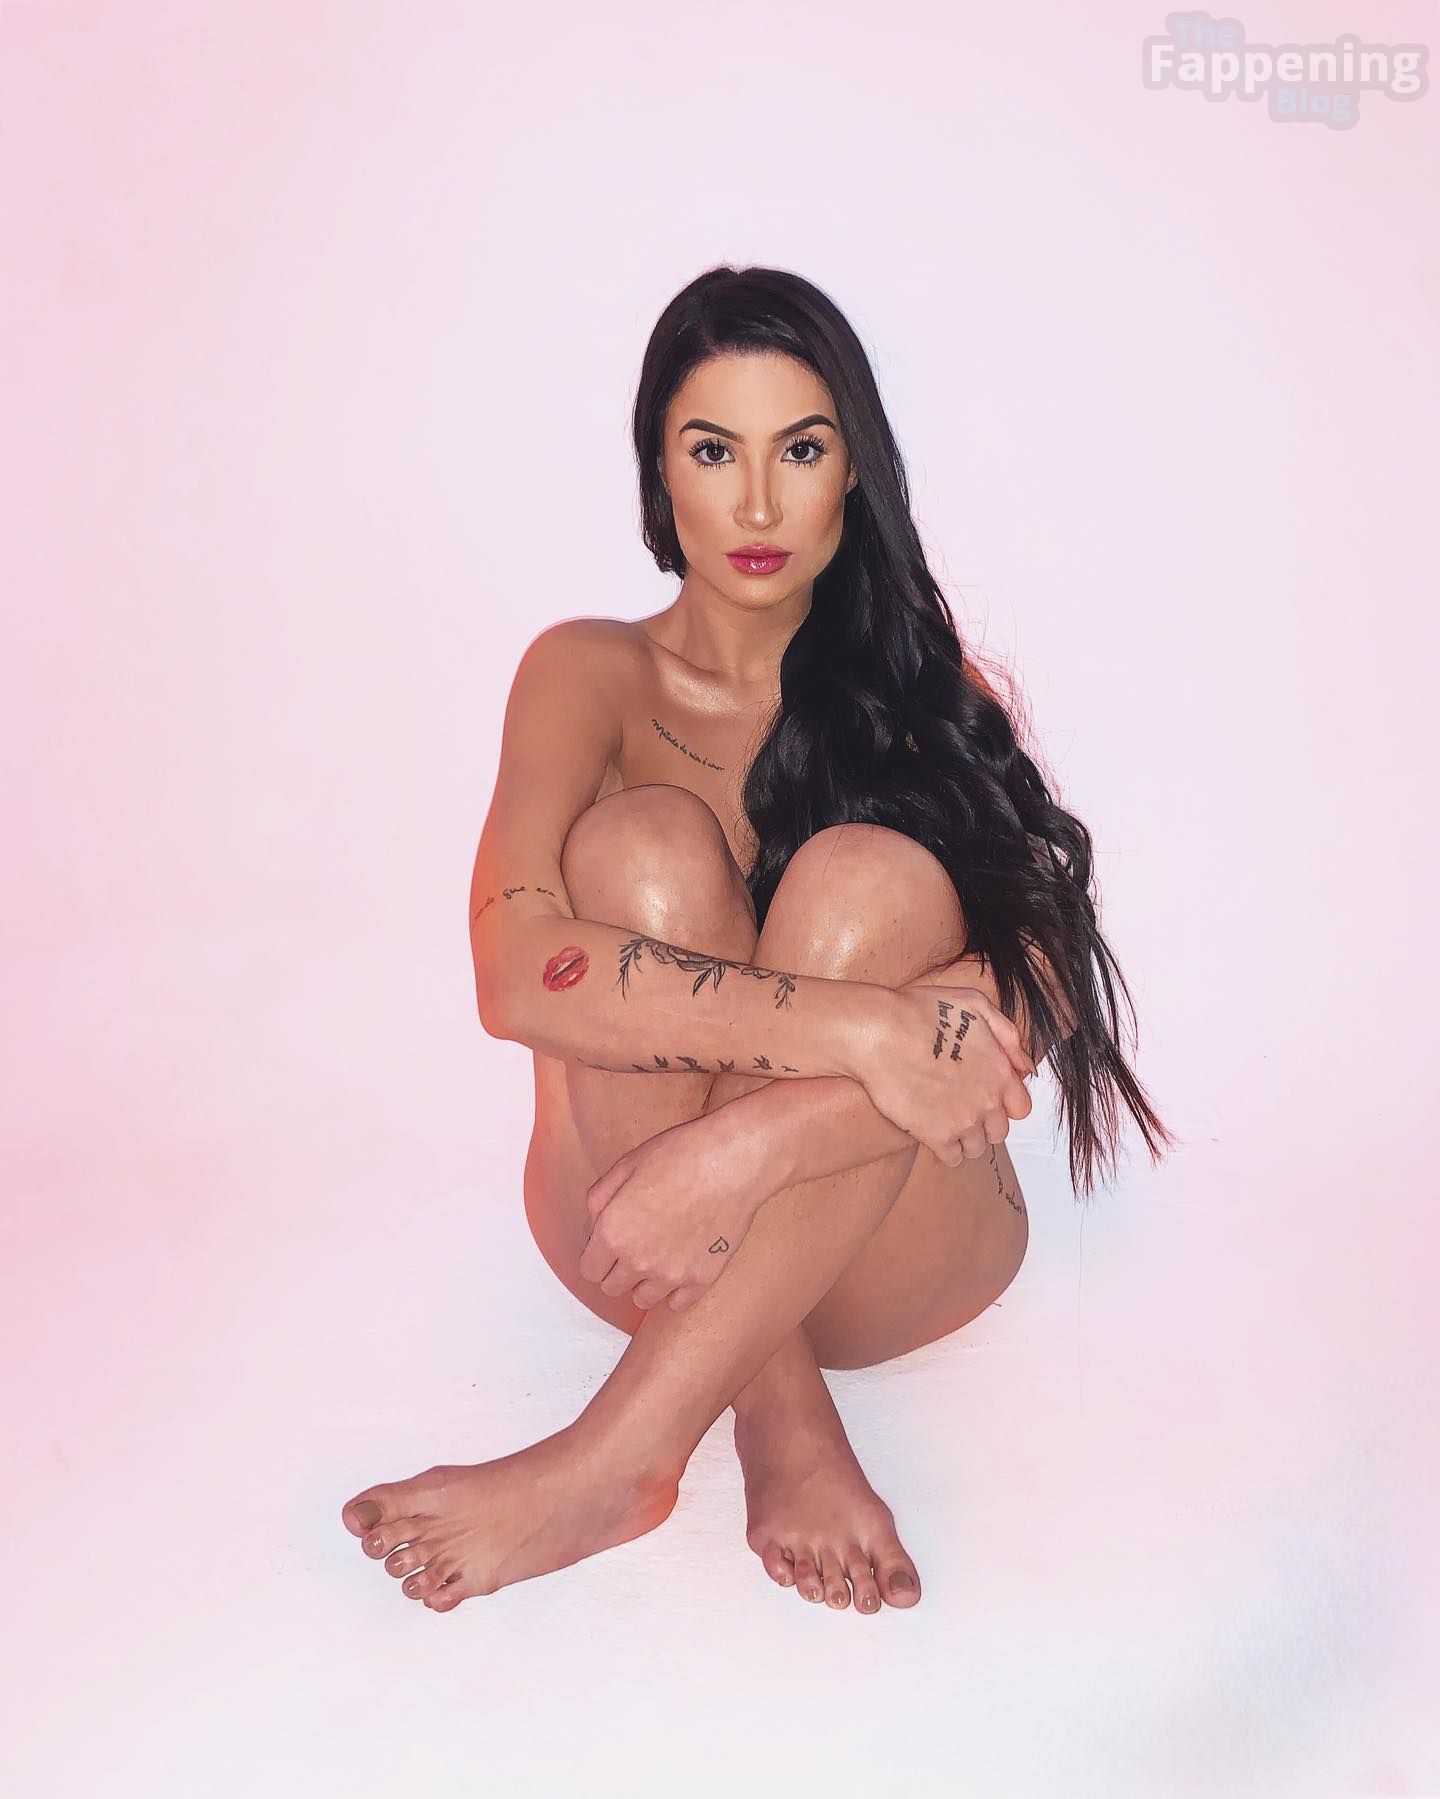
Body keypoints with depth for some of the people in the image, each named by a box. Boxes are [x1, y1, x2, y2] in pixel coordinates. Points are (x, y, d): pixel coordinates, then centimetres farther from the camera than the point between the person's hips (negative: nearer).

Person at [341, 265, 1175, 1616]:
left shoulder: (926, 676, 1)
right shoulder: (593, 673, -1)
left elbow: (1023, 999, -15)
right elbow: (518, 972, -20)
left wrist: (742, 1145, -30)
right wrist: (856, 1025, -30)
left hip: (888, 1243, 1)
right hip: (643, 1216, 0)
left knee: (872, 877, -27)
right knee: (646, 844, -24)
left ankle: (622, 1452, -28)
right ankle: (783, 1429, -27)